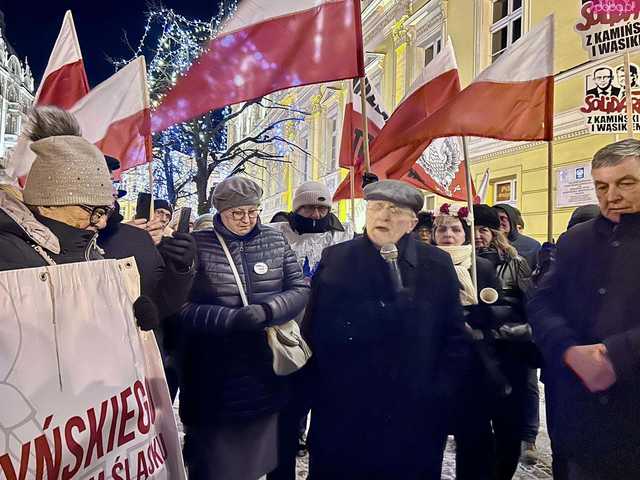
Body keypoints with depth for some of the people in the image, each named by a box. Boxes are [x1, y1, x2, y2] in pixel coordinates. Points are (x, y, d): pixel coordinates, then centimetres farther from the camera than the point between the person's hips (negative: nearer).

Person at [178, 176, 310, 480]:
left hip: (264, 370, 3)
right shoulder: (197, 245, -7)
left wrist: (266, 310, -19)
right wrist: (233, 318, -24)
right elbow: (182, 307, -12)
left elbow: (300, 288, -1)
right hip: (213, 376, -3)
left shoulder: (275, 241, 3)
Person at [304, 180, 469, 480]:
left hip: (415, 418, 0)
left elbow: (454, 337, 2)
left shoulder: (437, 266, -1)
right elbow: (313, 330, 0)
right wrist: (319, 391, -4)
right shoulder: (334, 259, -2)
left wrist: (441, 395, -4)